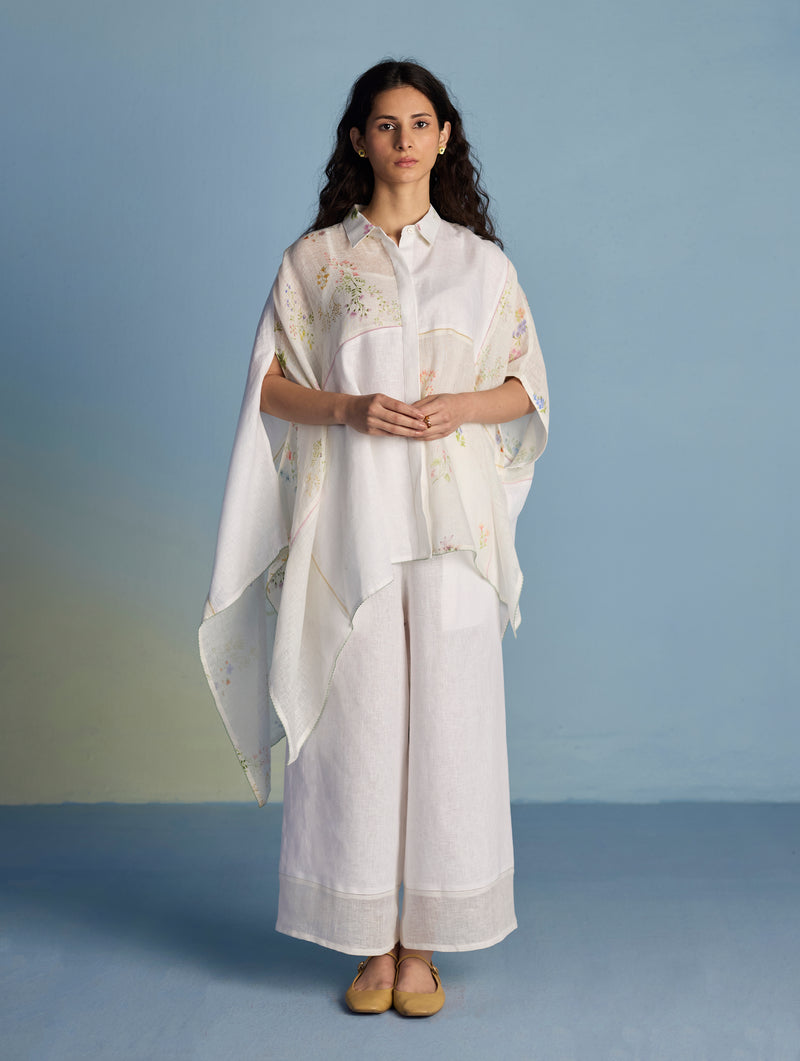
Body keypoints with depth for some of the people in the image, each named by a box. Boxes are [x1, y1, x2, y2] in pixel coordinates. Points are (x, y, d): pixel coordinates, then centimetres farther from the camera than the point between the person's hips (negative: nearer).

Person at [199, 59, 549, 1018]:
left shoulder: (480, 262, 10)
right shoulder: (314, 258, 8)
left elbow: (527, 387, 10)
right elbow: (269, 386, 6)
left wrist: (455, 408, -9)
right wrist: (349, 408, -12)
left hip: (449, 521, 1)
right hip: (349, 517, 0)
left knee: (445, 716, 0)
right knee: (357, 718, 1)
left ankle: (424, 943, 12)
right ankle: (372, 941, 14)